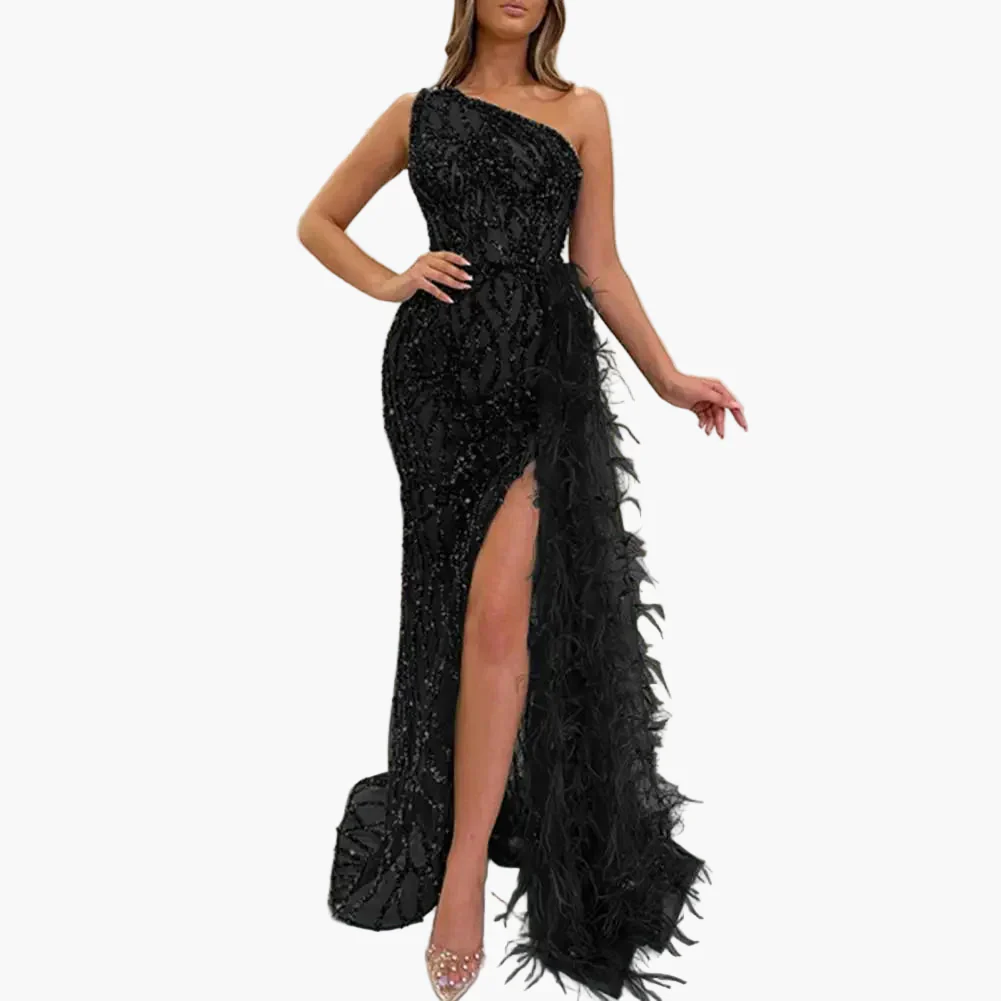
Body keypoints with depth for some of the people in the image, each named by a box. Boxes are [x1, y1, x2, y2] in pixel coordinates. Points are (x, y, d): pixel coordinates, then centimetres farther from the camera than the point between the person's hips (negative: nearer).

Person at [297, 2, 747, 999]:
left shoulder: (580, 110, 12)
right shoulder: (418, 113, 13)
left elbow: (598, 265, 12)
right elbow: (318, 222, 19)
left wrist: (669, 378, 8)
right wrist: (388, 283, 1)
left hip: (547, 367, -1)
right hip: (437, 368, 2)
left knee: (501, 609, -15)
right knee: (452, 599, 7)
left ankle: (462, 875, -11)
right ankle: (455, 811, 27)